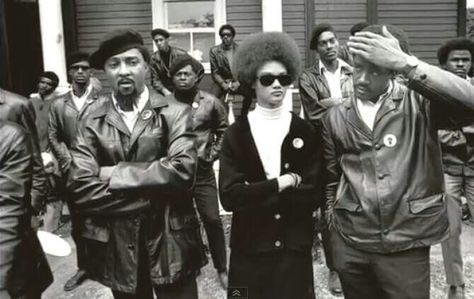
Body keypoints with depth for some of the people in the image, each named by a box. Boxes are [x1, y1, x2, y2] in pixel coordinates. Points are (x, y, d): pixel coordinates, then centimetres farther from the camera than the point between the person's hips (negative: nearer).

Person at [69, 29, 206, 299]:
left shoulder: (175, 112, -5)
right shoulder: (91, 122, -1)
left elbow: (182, 170, -19)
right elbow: (81, 188, -11)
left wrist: (114, 174, -15)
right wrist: (151, 196, -15)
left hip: (170, 243, -1)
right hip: (116, 247, 2)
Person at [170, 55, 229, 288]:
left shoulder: (210, 102, -3)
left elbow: (224, 131, 7)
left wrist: (212, 154, -1)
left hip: (201, 170, -1)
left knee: (212, 219, -1)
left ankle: (222, 269, 15)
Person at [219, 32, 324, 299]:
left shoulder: (306, 132, 1)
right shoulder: (236, 133, -1)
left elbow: (315, 194, -7)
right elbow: (229, 196, -10)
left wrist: (256, 194, -12)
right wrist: (279, 184, -15)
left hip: (295, 247, 1)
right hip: (249, 249, 0)